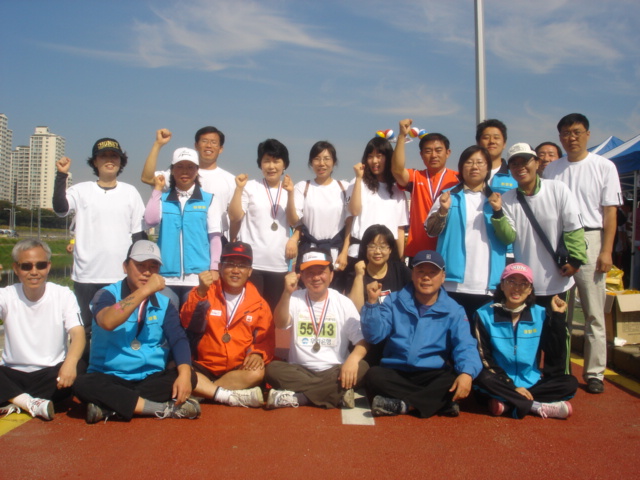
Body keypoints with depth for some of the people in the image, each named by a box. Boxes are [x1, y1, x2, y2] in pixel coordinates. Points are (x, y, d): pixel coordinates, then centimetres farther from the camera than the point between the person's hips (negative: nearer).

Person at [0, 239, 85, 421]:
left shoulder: (63, 295, -5)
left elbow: (77, 334, -17)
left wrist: (70, 363, -37)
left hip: (52, 372, 0)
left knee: (78, 368, -31)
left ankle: (15, 402, -18)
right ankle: (32, 403, -23)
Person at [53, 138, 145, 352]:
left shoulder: (130, 192, 7)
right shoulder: (81, 190, 4)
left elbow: (139, 234, 7)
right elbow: (60, 208, -14)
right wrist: (62, 175, -18)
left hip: (121, 277, 0)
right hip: (86, 276, 0)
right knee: (86, 330, 9)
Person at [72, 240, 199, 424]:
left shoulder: (164, 301, 4)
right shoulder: (107, 294, -3)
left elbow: (178, 339, -7)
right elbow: (107, 322, -26)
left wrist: (184, 373, -25)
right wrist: (145, 290, -26)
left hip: (152, 379, 3)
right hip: (110, 378, -2)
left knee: (189, 376, -22)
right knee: (83, 384, -31)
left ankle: (110, 406, -25)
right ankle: (164, 409, -29)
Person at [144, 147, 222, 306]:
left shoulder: (208, 200, 4)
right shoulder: (163, 199, 8)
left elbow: (214, 237, 3)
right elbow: (151, 220, -10)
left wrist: (214, 269, -3)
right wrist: (157, 189, -1)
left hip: (198, 275, -1)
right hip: (167, 275, 2)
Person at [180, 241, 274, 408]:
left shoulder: (258, 304, 5)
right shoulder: (205, 293, 3)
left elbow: (266, 340, 7)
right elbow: (186, 324, -11)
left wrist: (258, 354, -16)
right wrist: (200, 292, -24)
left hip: (238, 370, 1)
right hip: (204, 367, -1)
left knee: (257, 373, -31)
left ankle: (202, 392, -21)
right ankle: (232, 397, -25)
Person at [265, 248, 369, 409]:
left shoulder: (343, 303, 2)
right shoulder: (295, 299, 3)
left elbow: (362, 340, -4)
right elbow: (280, 324, -16)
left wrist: (353, 358, -25)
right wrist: (287, 293, -31)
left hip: (334, 371, 0)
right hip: (300, 371, 0)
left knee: (361, 368, -27)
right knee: (273, 369, -27)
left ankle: (297, 397, -26)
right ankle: (337, 394, -28)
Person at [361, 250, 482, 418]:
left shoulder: (453, 310, 3)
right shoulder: (395, 301, 5)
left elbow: (465, 347, -10)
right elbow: (374, 336, -3)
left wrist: (467, 373, -31)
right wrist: (372, 303, -17)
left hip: (433, 376, 0)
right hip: (396, 373, 1)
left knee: (456, 379, -31)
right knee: (374, 375, -31)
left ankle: (402, 405, -28)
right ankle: (439, 402, -27)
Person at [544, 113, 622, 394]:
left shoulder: (604, 167, 4)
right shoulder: (552, 170, 11)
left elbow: (610, 212, 1)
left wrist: (606, 251, -7)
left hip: (590, 240, -2)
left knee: (594, 312, 0)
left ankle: (594, 373, 9)